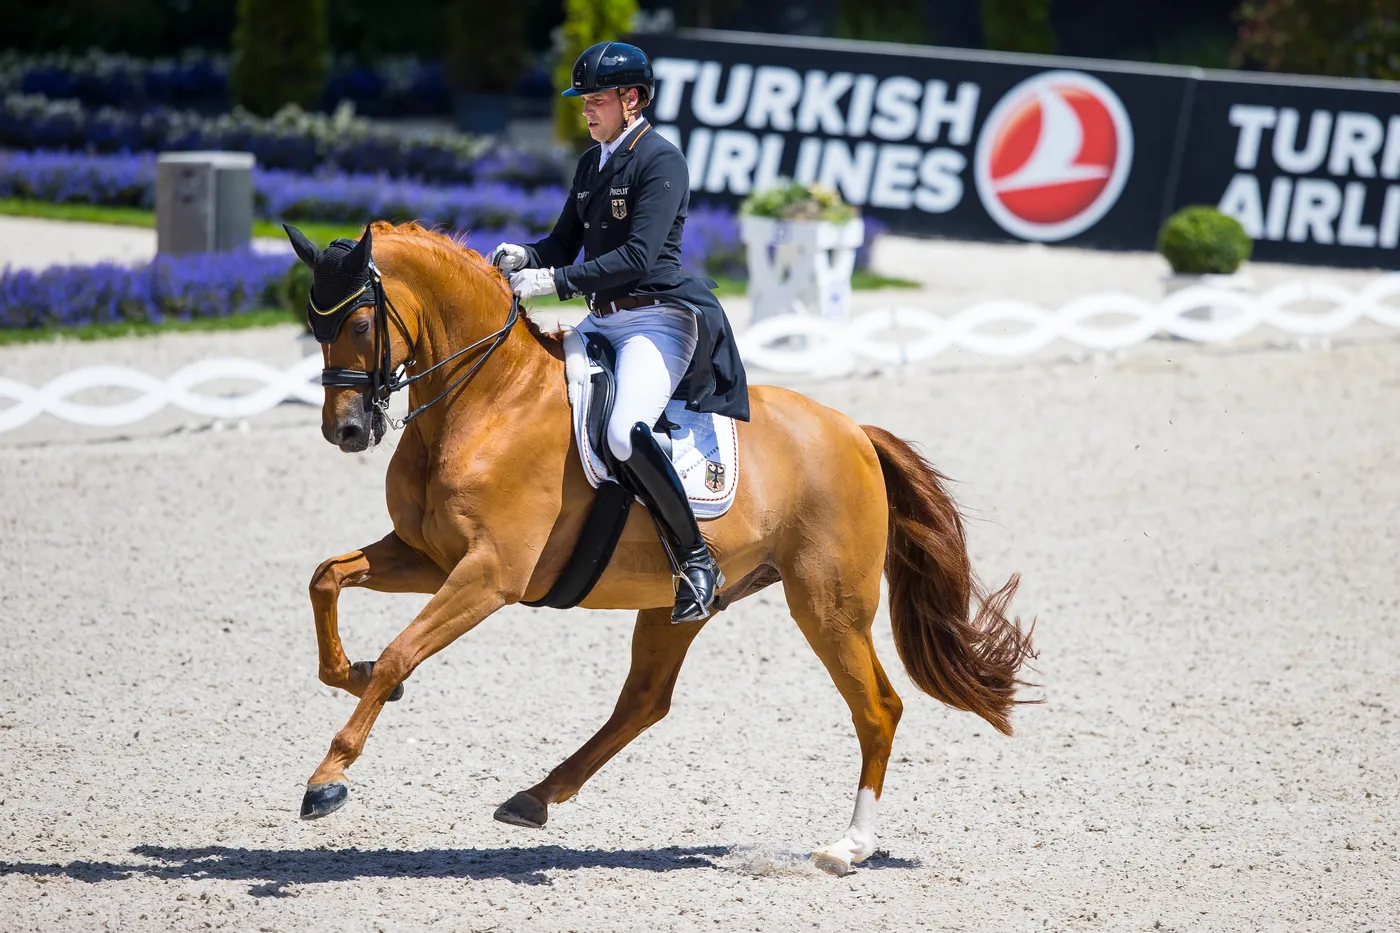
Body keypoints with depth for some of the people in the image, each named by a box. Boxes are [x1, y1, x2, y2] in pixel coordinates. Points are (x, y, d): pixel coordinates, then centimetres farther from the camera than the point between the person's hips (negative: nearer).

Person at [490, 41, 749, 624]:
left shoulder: (661, 161, -11)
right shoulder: (593, 163, 15)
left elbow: (636, 257, -21)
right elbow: (567, 242, 20)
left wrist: (554, 281, -25)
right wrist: (524, 257, -3)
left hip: (656, 318, -10)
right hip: (601, 320, 10)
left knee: (625, 433, -32)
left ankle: (696, 559, -20)